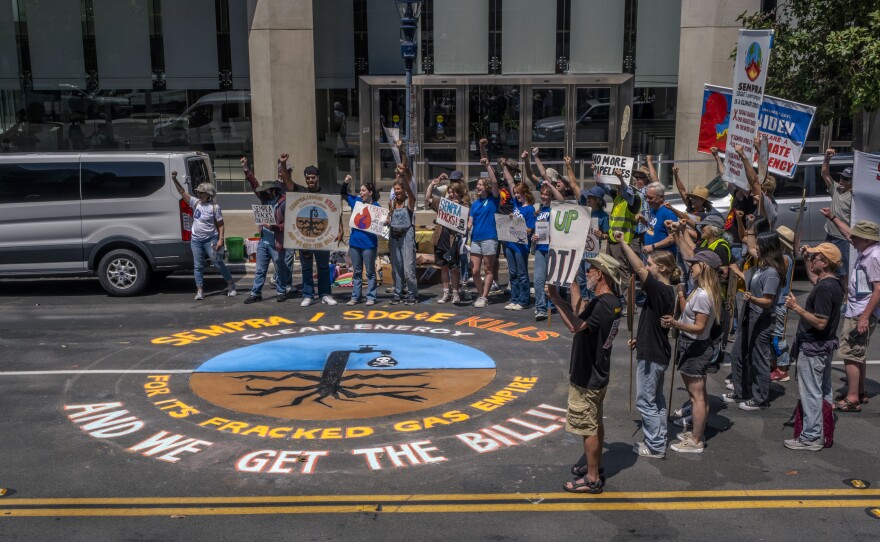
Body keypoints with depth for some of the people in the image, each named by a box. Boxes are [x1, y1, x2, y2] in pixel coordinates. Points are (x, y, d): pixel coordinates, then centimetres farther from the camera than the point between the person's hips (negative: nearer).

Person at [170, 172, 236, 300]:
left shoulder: (214, 207, -9)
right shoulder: (195, 203, 3)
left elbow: (220, 224, -7)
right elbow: (183, 192, -1)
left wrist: (220, 239, -14)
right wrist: (174, 179, -12)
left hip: (210, 239, -5)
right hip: (196, 240, 5)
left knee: (218, 263, 1)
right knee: (198, 266, 5)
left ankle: (230, 285, 15)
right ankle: (200, 291, 11)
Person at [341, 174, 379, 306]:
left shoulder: (376, 207, -9)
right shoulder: (356, 201, 5)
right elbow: (343, 194, 16)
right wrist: (345, 183, 0)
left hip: (369, 243, -5)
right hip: (354, 241, 5)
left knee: (370, 271, 5)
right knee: (356, 271, 12)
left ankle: (371, 297, 11)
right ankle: (355, 297, 18)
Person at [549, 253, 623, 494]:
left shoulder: (602, 305, -27)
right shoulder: (612, 301, 3)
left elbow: (575, 325, -41)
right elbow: (580, 313, 16)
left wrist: (556, 298, -39)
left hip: (586, 379, -10)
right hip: (597, 375, 10)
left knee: (588, 429, 3)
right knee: (595, 424, 21)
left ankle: (592, 479, 14)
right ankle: (595, 467, 36)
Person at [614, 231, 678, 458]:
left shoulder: (660, 290, -21)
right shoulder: (666, 291, 7)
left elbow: (639, 270, -34)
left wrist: (623, 243, -31)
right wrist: (640, 339, 21)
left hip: (651, 355, -10)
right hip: (658, 352, 10)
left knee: (646, 401, 1)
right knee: (656, 400, 18)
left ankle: (655, 447, 9)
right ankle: (658, 442, 27)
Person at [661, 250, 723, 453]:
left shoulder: (702, 295, -23)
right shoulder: (702, 291, 8)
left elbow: (699, 327, -25)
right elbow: (687, 314, 13)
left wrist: (675, 323, -37)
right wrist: (681, 294, 15)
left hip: (694, 347, -11)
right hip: (693, 346, 11)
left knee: (697, 396, -2)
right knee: (697, 394, 20)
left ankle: (696, 442, 7)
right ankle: (697, 432, 32)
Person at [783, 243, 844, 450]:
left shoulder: (824, 289, -24)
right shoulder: (834, 284, 7)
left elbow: (820, 322, -28)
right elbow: (815, 279, 31)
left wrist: (796, 308, -26)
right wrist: (807, 258, 27)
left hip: (813, 348, -10)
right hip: (825, 345, 10)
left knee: (811, 393, -3)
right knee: (823, 391, 17)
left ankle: (810, 437, 3)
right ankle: (822, 433, 27)